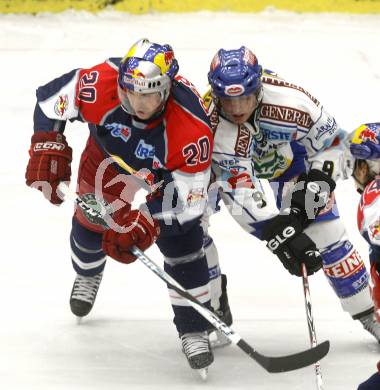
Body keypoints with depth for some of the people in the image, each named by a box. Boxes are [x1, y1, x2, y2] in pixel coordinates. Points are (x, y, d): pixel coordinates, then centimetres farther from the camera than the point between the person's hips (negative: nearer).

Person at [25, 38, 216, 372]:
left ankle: (194, 330, 3)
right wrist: (48, 150, -23)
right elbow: (51, 99, -19)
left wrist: (145, 221, -46)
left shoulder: (192, 129, -44)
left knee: (182, 244, -13)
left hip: (170, 173, -3)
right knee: (90, 223, 14)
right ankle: (87, 275, 51)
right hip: (109, 152, 3)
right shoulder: (101, 85, -39)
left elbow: (188, 197, -36)